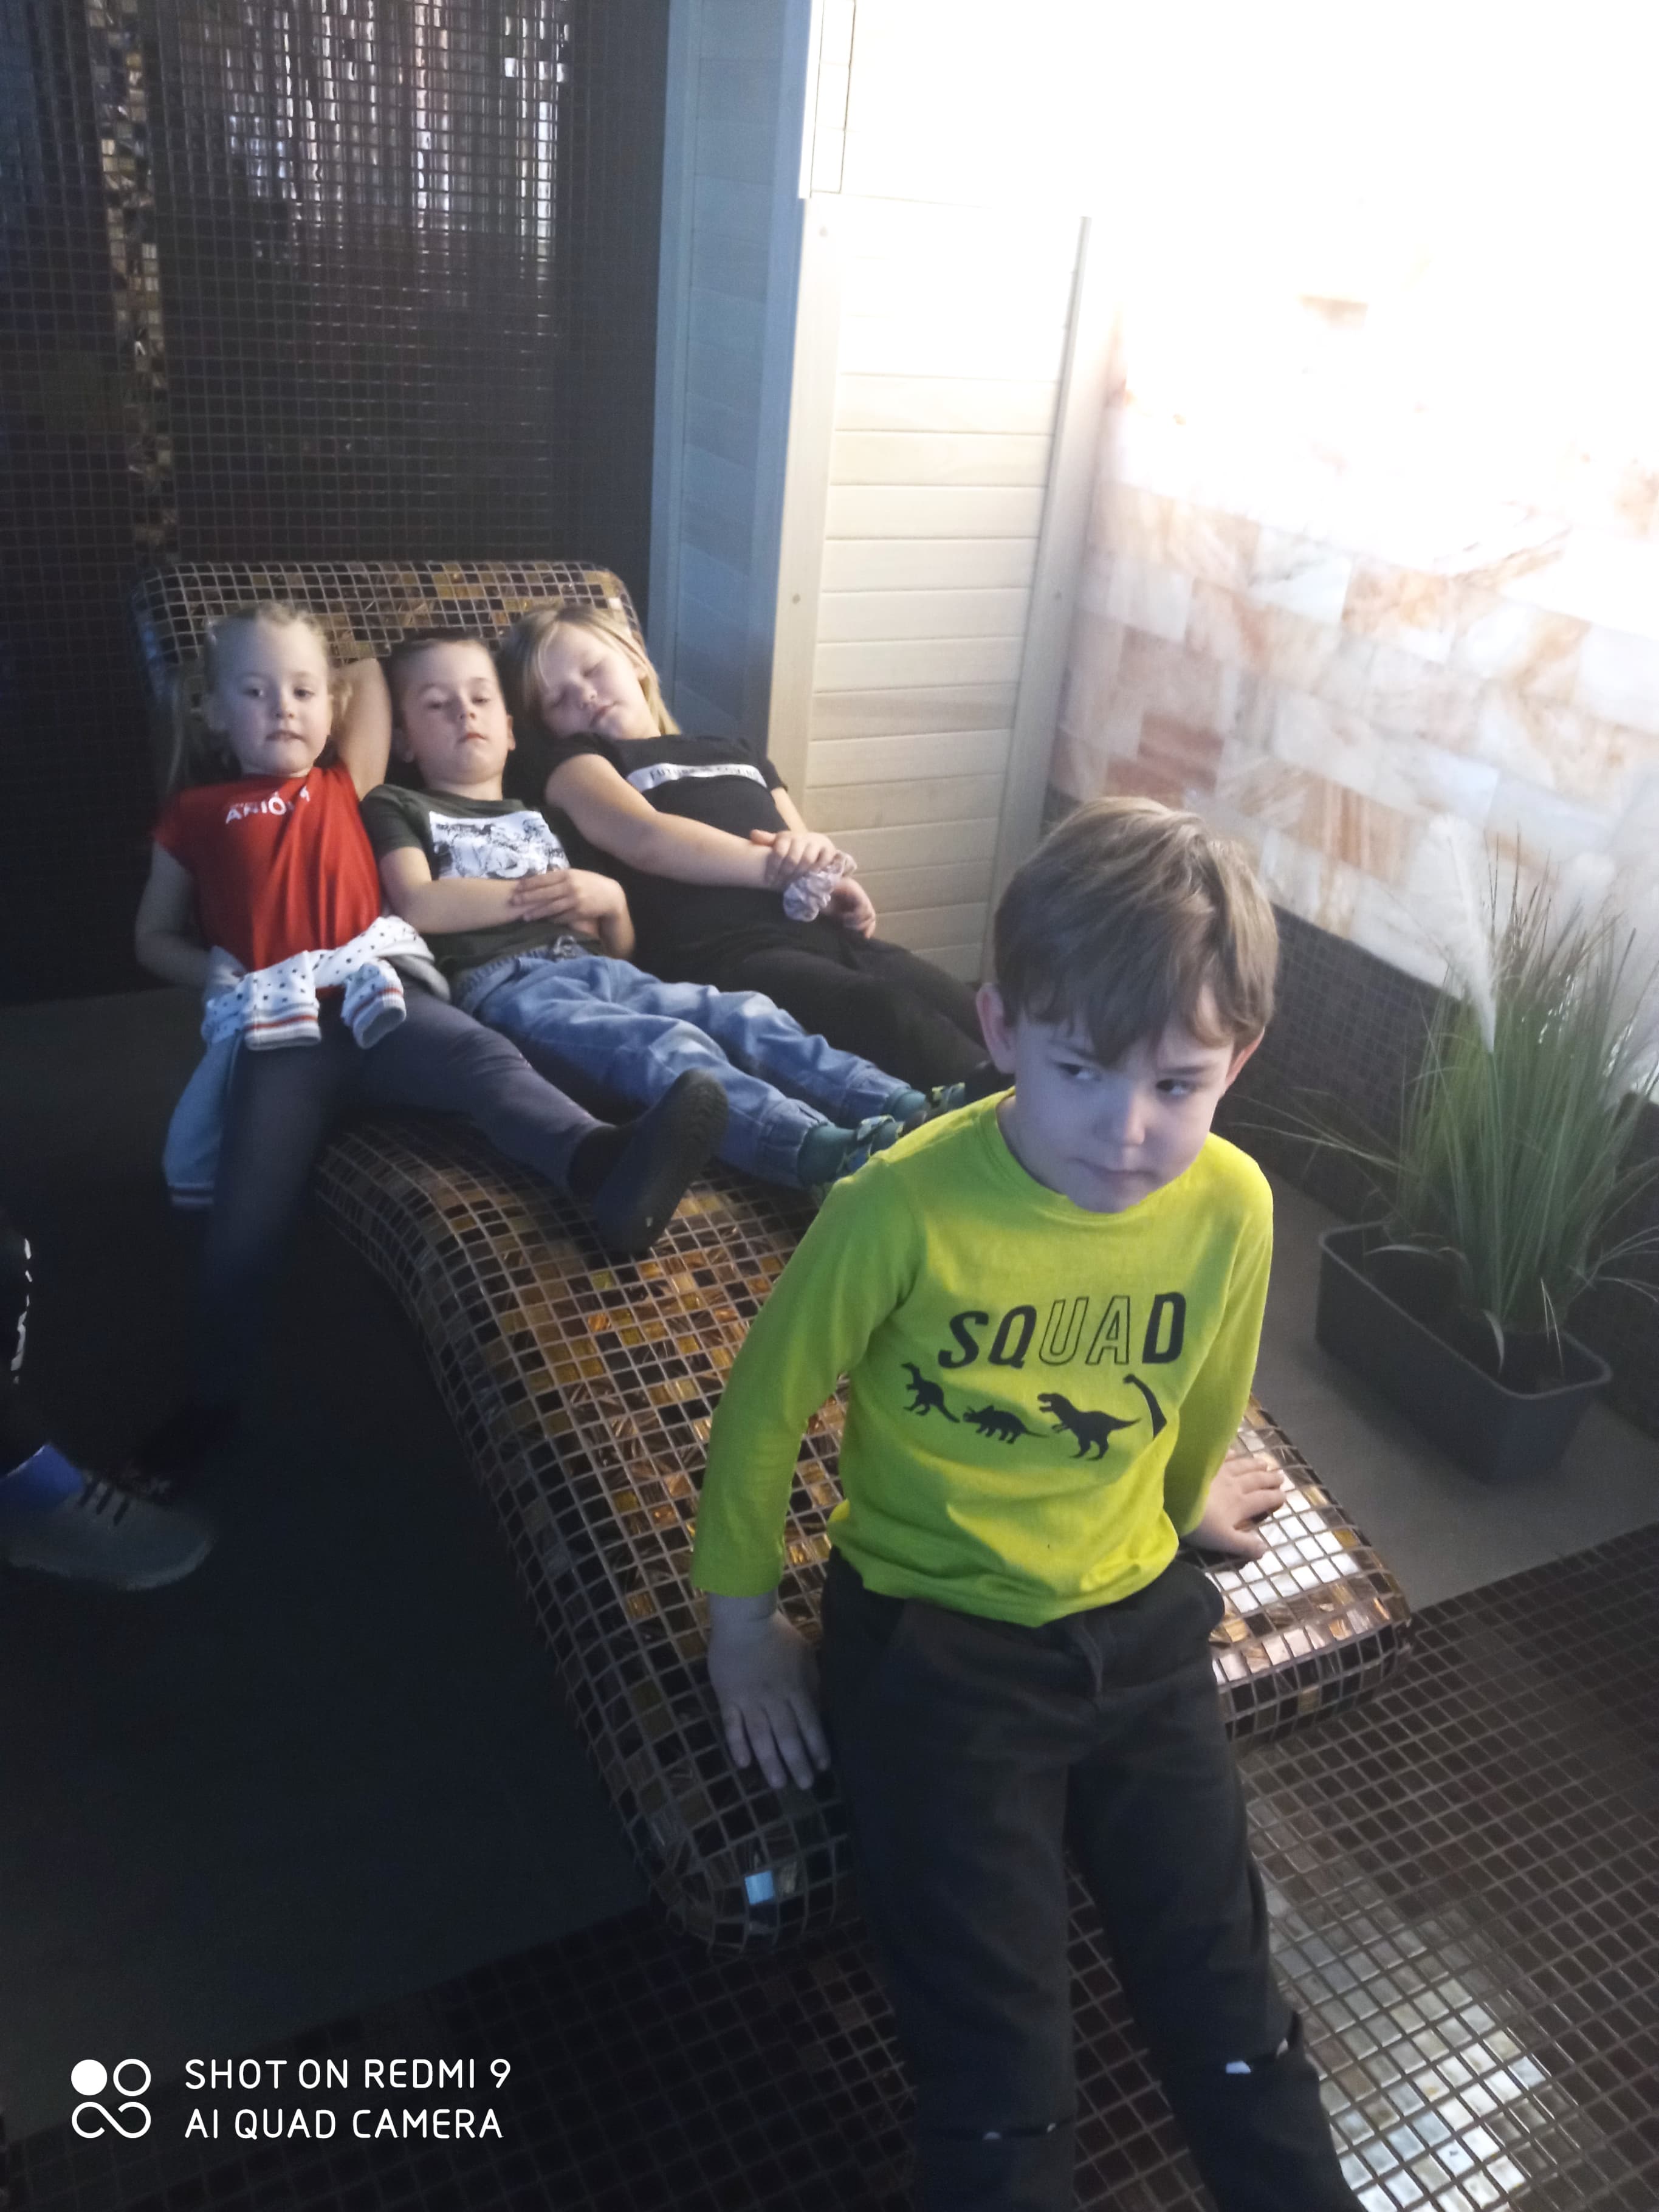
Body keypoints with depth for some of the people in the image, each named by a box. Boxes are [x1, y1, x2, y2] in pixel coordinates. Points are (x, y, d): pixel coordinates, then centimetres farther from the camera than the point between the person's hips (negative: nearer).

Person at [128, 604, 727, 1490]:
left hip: (373, 997, 1)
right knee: (247, 1217, -9)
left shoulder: (342, 782, 25)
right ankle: (214, 1395, 12)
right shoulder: (195, 814, 20)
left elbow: (371, 672, 28)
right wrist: (224, 977, 8)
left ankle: (601, 1167, -59)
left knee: (484, 1058, -31)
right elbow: (154, 935, 24)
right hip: (277, 1029, -1)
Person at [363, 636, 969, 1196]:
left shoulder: (540, 818, 34)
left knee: (743, 1015, -21)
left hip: (590, 969, 6)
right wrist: (540, 895, 2)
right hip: (498, 985, -6)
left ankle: (908, 1112, -37)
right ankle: (824, 1151, -54)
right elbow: (418, 906, -3)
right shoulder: (398, 809, 19)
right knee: (664, 1045, -34)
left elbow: (619, 946, 29)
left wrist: (609, 899, 6)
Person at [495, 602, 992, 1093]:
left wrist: (819, 857, 3)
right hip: (719, 953, -6)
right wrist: (779, 867, -6)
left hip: (824, 930, 6)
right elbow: (645, 839, -3)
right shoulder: (572, 761, 17)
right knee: (891, 1015, -35)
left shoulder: (739, 757, 34)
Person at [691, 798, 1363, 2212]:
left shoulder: (1231, 1205, -14)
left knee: (1230, 2014, 10)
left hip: (1136, 1617, 3)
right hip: (934, 1634, -3)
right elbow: (767, 1406, -10)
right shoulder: (905, 1209, -25)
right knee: (1002, 2089, -4)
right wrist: (744, 1621, 0)